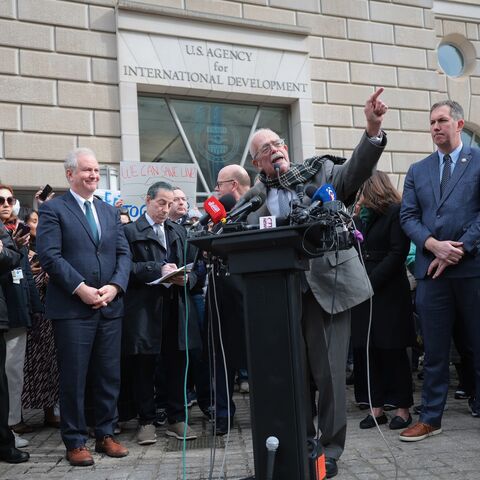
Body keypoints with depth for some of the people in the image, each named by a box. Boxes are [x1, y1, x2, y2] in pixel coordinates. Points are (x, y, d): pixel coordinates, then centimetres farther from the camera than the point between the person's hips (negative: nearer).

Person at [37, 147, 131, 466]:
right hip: (72, 308, -5)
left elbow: (124, 254, 9)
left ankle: (106, 434, 23)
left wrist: (114, 286, -8)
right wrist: (81, 289, -17)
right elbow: (50, 255, -10)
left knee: (110, 376, 10)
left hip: (110, 306, 5)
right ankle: (75, 442, 15)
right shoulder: (53, 209, 0)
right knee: (73, 378, 3)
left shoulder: (110, 211, 16)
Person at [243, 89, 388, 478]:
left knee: (328, 371, 0)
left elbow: (356, 171, -12)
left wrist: (373, 130, -28)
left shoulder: (320, 172, 5)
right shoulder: (255, 197, 11)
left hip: (327, 287, -3)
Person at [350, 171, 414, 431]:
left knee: (392, 350, 0)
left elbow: (397, 253, -12)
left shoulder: (395, 213, -4)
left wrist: (371, 282, -14)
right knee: (365, 350, 5)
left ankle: (403, 407, 12)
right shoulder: (361, 218, 15)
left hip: (388, 292, -6)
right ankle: (377, 407, 13)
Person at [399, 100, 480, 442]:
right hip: (431, 270, 3)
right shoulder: (418, 171, 15)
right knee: (435, 350, 8)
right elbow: (408, 217, 8)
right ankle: (431, 418, 17)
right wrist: (435, 244, -10)